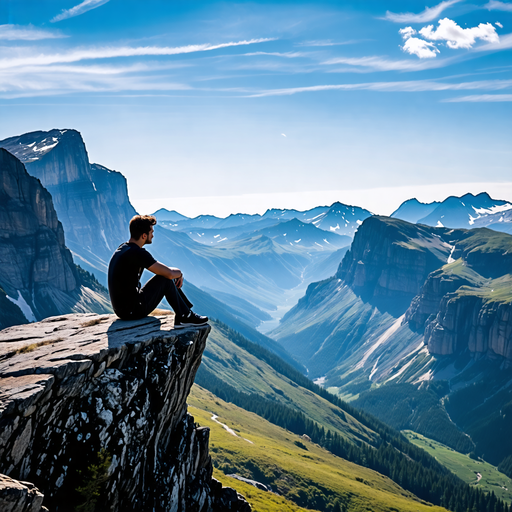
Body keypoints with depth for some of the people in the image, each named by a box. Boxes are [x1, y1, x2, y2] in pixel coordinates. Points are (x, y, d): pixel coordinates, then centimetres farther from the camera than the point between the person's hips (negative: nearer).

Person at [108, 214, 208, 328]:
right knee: (166, 280, -6)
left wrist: (176, 273, 8)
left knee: (167, 278, 14)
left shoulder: (123, 248, 9)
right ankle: (184, 317, 6)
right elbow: (169, 273, -21)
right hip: (132, 311, -9)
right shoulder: (137, 253, -21)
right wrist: (179, 273, 2)